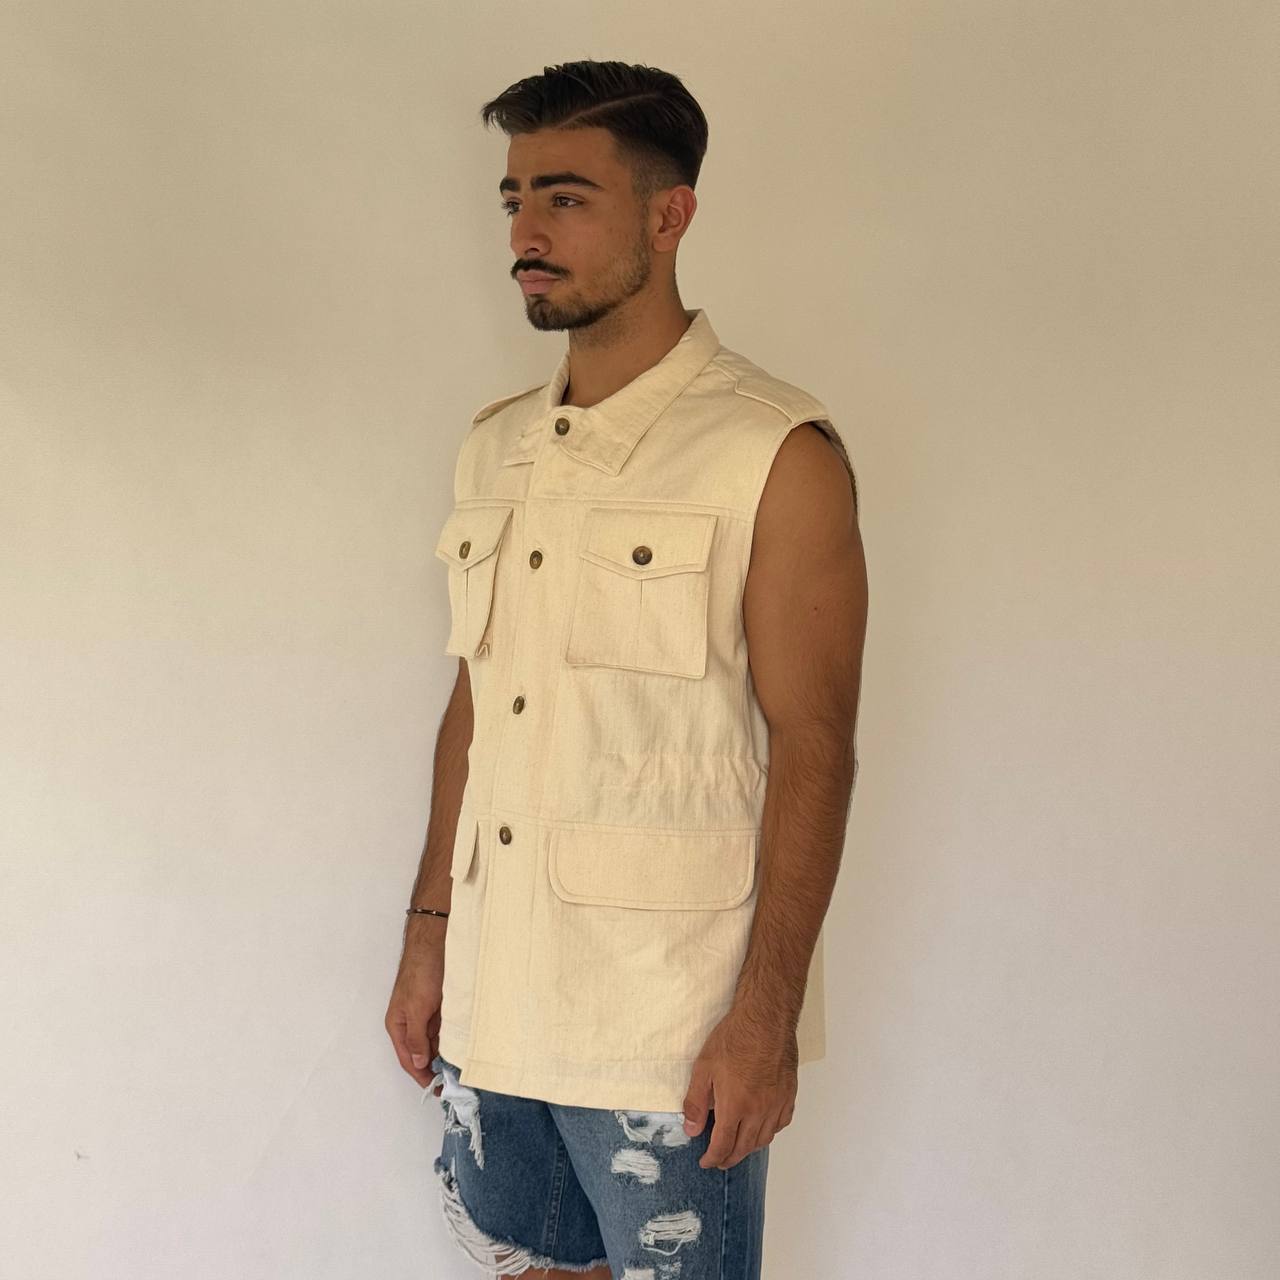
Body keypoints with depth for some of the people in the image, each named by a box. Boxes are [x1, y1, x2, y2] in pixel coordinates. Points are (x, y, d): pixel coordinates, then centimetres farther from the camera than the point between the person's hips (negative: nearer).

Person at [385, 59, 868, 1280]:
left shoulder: (776, 454, -10)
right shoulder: (495, 445, 9)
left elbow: (812, 749, -13)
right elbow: (474, 703, 13)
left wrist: (767, 1013, -15)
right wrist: (428, 936, 12)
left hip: (668, 1028, -6)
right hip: (493, 996, 6)